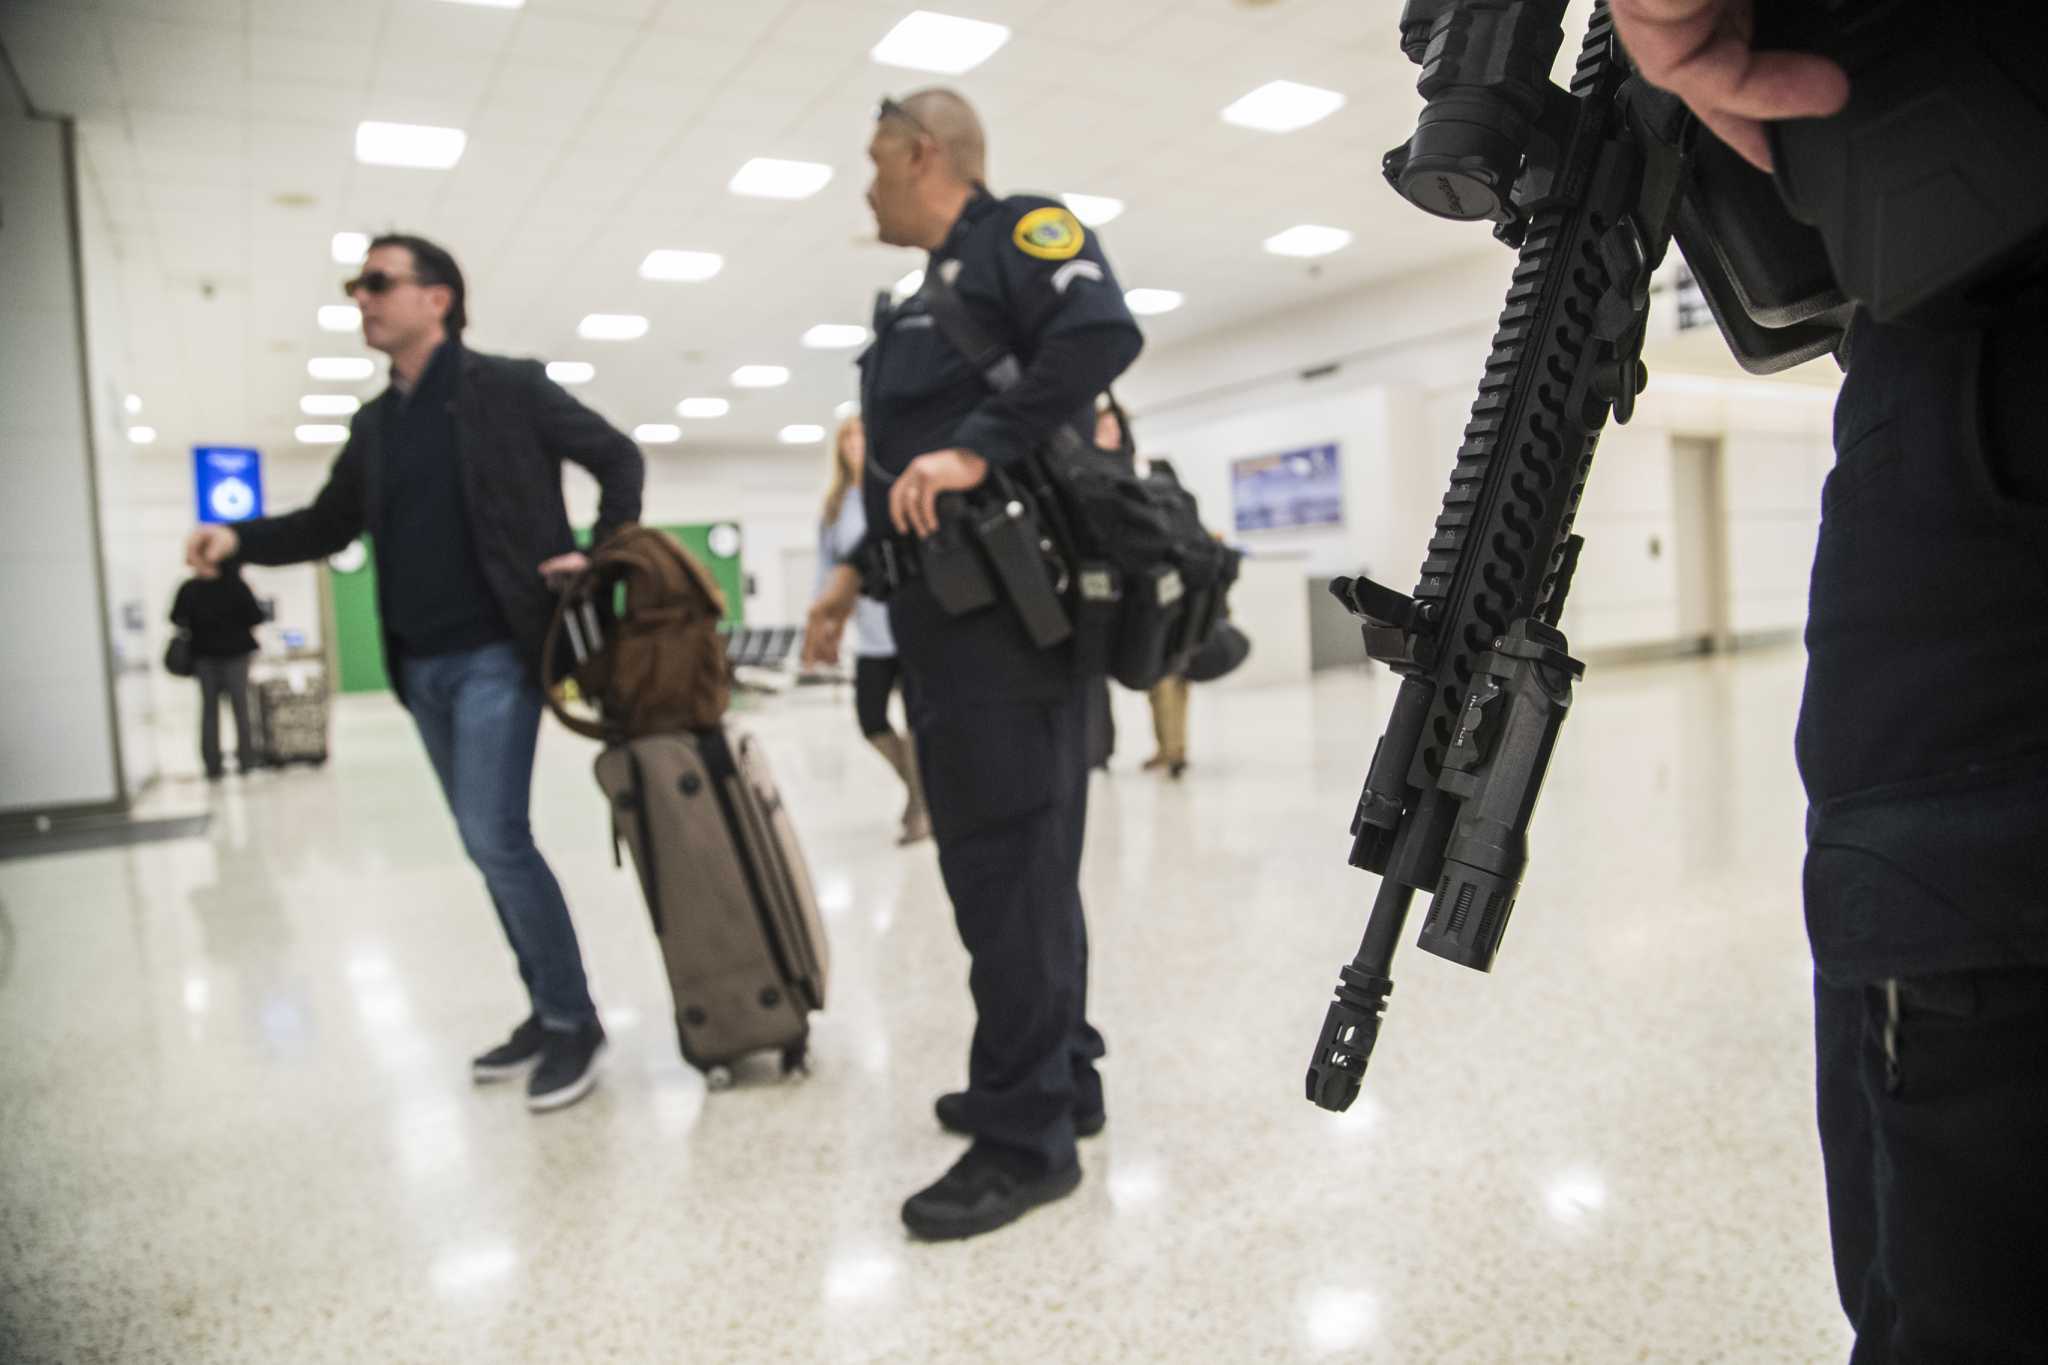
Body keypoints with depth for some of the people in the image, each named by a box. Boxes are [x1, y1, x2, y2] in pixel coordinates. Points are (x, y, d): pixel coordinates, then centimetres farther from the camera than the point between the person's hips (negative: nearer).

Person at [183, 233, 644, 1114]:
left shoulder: (508, 388, -3)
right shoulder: (374, 425, 14)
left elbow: (619, 458, 2)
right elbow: (330, 523, 20)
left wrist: (605, 553, -10)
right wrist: (239, 538, 4)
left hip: (495, 654, -7)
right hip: (421, 668, 7)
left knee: (496, 839, -12)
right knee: (488, 847, 10)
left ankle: (574, 1022, 2)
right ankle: (550, 1011, 23)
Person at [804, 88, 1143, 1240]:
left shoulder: (1020, 231, -1)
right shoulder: (933, 294, 26)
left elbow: (1105, 333, -21)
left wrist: (979, 448, -25)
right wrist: (857, 579, 24)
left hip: (1007, 611, -9)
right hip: (949, 612, 10)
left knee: (1009, 861, -8)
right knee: (1005, 856, 13)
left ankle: (1028, 1137, 2)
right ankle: (1061, 1077, 25)